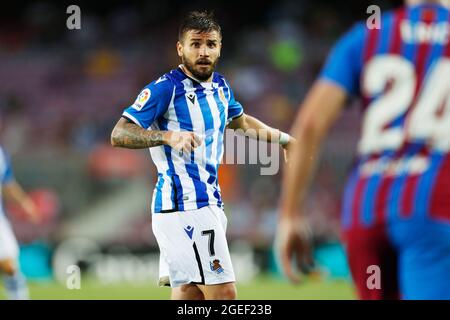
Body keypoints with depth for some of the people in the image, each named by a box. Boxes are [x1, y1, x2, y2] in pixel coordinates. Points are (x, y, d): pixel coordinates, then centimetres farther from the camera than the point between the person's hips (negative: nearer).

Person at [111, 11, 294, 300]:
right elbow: (119, 134, -17)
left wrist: (285, 139, 42)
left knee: (188, 293, 8)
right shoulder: (166, 88, -10)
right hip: (184, 202, -9)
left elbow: (240, 121, 36)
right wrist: (168, 136, -31)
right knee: (223, 293, -14)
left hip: (208, 200, 9)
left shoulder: (220, 86, 15)